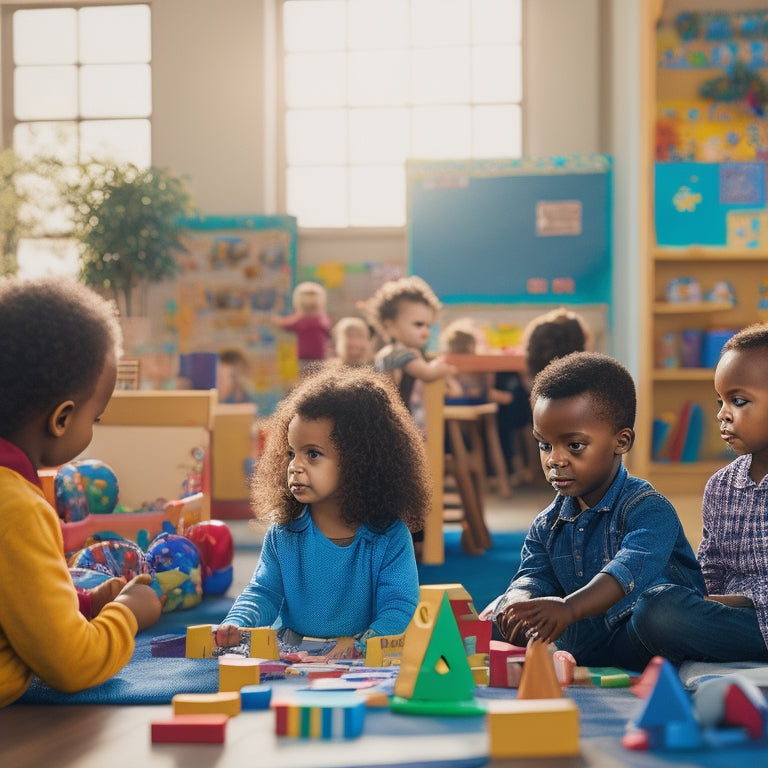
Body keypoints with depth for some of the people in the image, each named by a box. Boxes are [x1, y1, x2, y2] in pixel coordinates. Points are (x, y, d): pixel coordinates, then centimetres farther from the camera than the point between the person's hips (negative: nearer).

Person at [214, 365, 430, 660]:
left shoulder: (390, 537, -6)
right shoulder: (283, 534, 5)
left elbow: (400, 608, -9)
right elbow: (264, 592, 9)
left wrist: (360, 643, -28)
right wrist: (236, 625, -14)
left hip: (367, 660, -1)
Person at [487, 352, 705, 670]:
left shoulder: (648, 508, -13)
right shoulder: (546, 526, 11)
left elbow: (631, 570, -33)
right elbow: (532, 576, -5)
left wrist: (570, 607, -53)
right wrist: (520, 602, -33)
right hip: (582, 654, 7)